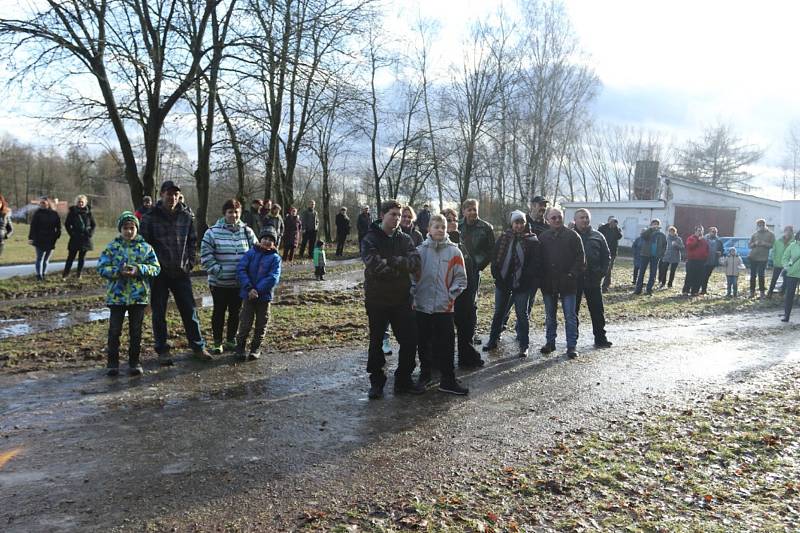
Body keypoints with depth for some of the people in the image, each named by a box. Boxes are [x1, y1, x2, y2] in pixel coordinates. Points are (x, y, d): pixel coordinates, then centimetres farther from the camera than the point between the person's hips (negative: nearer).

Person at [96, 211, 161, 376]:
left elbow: (156, 268, -1)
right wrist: (119, 271, -20)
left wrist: (138, 269, -17)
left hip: (139, 296, 1)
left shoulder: (145, 247, 2)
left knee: (136, 331, 9)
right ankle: (113, 362, 16)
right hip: (117, 296, -1)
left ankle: (134, 362, 21)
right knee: (114, 330, 4)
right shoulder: (112, 247, 0)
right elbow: (101, 268, -4)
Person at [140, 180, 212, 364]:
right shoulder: (150, 218, -5)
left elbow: (193, 241, 10)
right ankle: (162, 351, 18)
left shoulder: (187, 216, 3)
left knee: (190, 311, 6)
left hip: (181, 273, 2)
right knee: (159, 314, 7)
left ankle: (198, 347, 18)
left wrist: (190, 263, 2)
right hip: (158, 273, -2)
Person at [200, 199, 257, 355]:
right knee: (219, 311, 8)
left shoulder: (247, 231, 2)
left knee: (235, 312, 13)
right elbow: (206, 254, -8)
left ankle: (231, 341, 29)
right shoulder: (213, 232, -6)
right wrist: (217, 270, -16)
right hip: (219, 282, -3)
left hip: (240, 282, 3)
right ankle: (217, 343, 21)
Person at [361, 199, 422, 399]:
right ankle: (376, 382, 24)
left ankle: (403, 380, 22)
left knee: (410, 341, 6)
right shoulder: (370, 239, -7)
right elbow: (374, 265, -24)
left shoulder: (405, 239, 5)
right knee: (376, 342, 9)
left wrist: (391, 262, -21)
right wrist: (401, 267, -14)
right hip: (377, 300, -3)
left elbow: (415, 262, -12)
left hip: (402, 298, 4)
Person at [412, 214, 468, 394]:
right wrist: (414, 292, -3)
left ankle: (448, 380, 10)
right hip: (422, 305, 1)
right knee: (424, 342, 12)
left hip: (444, 307, -1)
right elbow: (412, 274, 7)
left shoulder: (454, 251, -1)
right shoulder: (420, 250, 2)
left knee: (446, 344, 1)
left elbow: (461, 278, 1)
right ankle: (424, 374, 28)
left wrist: (451, 294, -8)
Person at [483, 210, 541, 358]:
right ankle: (493, 340, 27)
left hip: (522, 285, -3)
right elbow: (495, 258, 3)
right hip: (503, 283, 3)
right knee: (499, 313, 14)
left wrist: (527, 280, -15)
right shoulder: (503, 239, 3)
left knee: (522, 315, 6)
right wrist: (497, 276, -5)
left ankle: (524, 346, 14)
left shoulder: (532, 241, -4)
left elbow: (536, 263, -9)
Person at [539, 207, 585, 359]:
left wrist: (573, 274, -12)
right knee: (550, 316, 13)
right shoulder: (543, 237, 6)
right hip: (549, 283, 3)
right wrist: (542, 278, 0)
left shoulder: (572, 235, -2)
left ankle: (572, 346, 8)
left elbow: (580, 258, -3)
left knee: (570, 316, 1)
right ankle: (550, 342, 25)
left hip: (567, 283, -3)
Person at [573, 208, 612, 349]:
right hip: (574, 279, -2)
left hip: (593, 279, 2)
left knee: (597, 310, 5)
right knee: (573, 310, 4)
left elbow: (606, 256, 11)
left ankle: (600, 338, 13)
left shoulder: (597, 236, 9)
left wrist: (602, 272, -1)